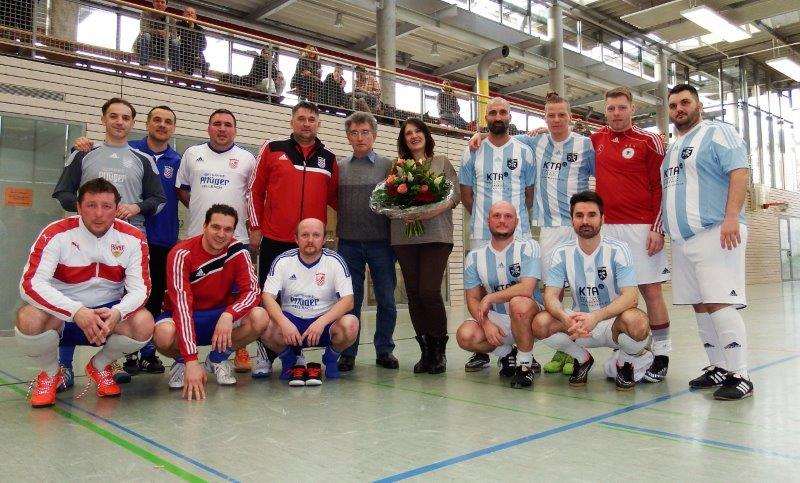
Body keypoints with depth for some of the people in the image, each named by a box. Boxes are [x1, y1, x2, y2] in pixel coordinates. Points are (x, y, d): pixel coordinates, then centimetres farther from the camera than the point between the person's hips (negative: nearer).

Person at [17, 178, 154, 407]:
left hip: (109, 313, 2)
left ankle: (100, 366, 6)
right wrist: (77, 312, -37)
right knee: (28, 318, -33)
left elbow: (140, 287, -11)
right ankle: (50, 374, 2)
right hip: (61, 313, -1)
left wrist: (116, 313, -34)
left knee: (144, 323, -28)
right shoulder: (56, 234, -15)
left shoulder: (133, 238, -8)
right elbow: (30, 284, -23)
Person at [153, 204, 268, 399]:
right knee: (164, 335, -37)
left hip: (221, 315, 3)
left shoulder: (238, 250, -10)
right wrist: (191, 361, -39)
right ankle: (181, 361, 2)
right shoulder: (182, 254, -22)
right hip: (188, 318, -3)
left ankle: (217, 359, 2)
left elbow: (252, 291, -14)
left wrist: (228, 315, -37)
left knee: (260, 318, -26)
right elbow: (181, 305, -31)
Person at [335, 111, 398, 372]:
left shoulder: (388, 165, 4)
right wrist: (336, 229, 2)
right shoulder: (339, 167, 9)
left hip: (381, 242, -1)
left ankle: (384, 350, 19)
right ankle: (348, 352, 17)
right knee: (350, 300, 7)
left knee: (386, 299, 5)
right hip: (349, 243, 1)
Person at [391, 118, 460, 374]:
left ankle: (439, 350, 5)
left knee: (429, 291, -13)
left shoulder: (442, 163, 12)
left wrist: (428, 213, -12)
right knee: (413, 294, 1)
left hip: (436, 235, -2)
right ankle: (426, 351, 13)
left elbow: (455, 196, 3)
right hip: (404, 237, 3)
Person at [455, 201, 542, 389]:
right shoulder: (475, 257, 4)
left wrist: (489, 299, -16)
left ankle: (525, 363, -14)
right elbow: (473, 299, 2)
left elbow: (527, 289, -21)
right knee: (465, 335, -23)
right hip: (496, 319, 4)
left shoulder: (528, 247, -8)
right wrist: (486, 324, -16)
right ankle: (507, 353, 7)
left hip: (529, 317, -4)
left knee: (519, 303, -37)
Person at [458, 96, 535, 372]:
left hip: (518, 234, -1)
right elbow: (466, 193, 12)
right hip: (481, 235, 1)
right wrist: (483, 218, 9)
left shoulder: (524, 152, 9)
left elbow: (529, 193, 12)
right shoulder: (472, 152, 10)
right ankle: (481, 351, 12)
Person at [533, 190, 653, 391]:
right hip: (578, 322, 3)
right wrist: (566, 319, -33)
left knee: (636, 322, -36)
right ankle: (582, 359, 6)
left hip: (614, 322, -2)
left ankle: (624, 362, 1)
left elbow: (631, 297, -22)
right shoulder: (562, 253, -4)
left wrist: (596, 317, -39)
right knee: (541, 323, -24)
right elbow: (551, 296, -10)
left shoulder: (617, 250, -12)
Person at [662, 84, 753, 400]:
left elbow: (740, 172, -11)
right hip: (682, 240, 8)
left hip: (715, 233, -8)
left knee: (719, 303, -14)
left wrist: (732, 217, -22)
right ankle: (718, 368, 16)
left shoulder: (717, 133, 1)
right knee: (700, 306, 8)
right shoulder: (671, 149, 24)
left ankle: (739, 376, -7)